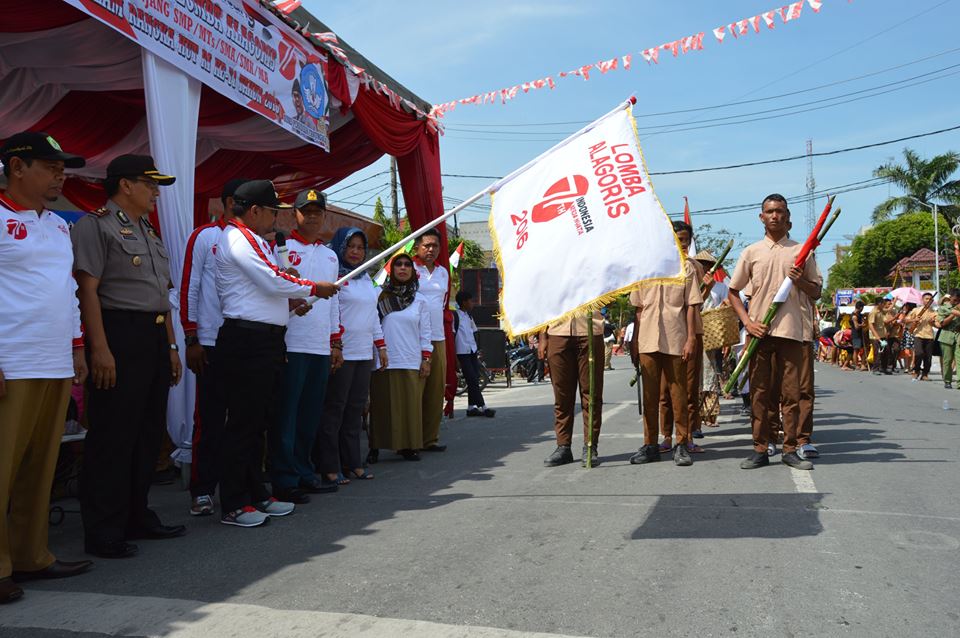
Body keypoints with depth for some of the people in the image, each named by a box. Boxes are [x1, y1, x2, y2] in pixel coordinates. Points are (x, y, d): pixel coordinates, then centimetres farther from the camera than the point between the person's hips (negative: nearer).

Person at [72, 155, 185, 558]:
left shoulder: (149, 233, 21)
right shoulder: (96, 225, -5)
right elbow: (88, 289, -14)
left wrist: (171, 346, 18)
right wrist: (100, 349, -20)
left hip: (155, 339, 9)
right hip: (119, 335, -9)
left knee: (148, 434, 13)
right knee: (113, 437, -4)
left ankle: (137, 517, 24)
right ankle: (103, 532, 6)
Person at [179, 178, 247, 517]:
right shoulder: (204, 236, 1)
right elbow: (189, 289, -3)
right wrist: (191, 340, -8)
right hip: (213, 343, -4)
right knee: (210, 419, 1)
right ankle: (202, 491, 11)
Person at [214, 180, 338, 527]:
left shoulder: (255, 240, 22)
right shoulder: (237, 238, -9)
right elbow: (273, 280, -17)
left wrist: (290, 301, 9)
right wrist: (314, 288, -5)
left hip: (267, 340, 10)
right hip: (246, 340, -10)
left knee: (258, 421, 14)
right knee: (242, 423, -5)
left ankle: (256, 494, 24)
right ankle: (233, 505, 3)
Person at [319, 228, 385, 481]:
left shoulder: (366, 279, 19)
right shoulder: (333, 275, -5)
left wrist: (381, 346, 19)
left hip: (364, 354, 7)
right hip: (341, 353, -7)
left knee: (356, 410, 10)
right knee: (334, 410, -1)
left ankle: (352, 464, 18)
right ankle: (330, 467, 6)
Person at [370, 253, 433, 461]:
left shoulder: (420, 300, 10)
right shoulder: (379, 296, 5)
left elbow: (425, 332, 8)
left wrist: (426, 359, 3)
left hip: (411, 361, 1)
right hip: (382, 360, -1)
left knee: (411, 404, 2)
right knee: (382, 404, 1)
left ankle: (409, 446, 11)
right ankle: (376, 447, 9)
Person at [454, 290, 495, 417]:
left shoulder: (468, 316, 16)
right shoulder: (456, 316, -10)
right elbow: (452, 335, -14)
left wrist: (476, 351, 16)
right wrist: (455, 357, -16)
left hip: (472, 352, 8)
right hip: (462, 353, -8)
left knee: (474, 380, 8)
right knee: (472, 381, -7)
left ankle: (471, 407, 14)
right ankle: (482, 407, -6)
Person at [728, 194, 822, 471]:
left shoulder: (802, 251, 9)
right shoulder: (751, 252, 8)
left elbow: (816, 292, 12)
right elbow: (733, 292, 9)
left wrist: (801, 281, -10)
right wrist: (748, 322, -4)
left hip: (791, 331, 0)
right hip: (759, 331, 0)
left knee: (791, 393, 1)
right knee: (760, 392, 3)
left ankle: (790, 450, 10)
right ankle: (760, 450, 10)